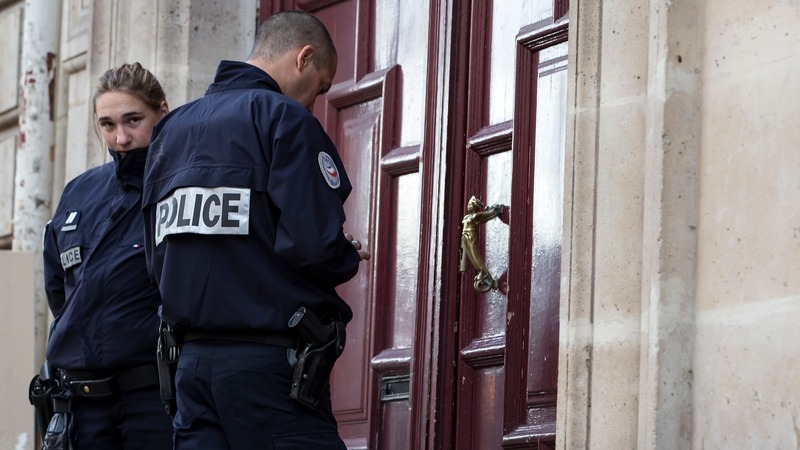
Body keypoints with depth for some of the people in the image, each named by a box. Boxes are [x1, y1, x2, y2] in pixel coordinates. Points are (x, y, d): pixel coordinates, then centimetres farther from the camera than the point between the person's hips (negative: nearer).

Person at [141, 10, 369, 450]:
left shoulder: (171, 129, 16)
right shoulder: (284, 118, -7)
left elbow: (157, 255, 13)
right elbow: (314, 244, -17)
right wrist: (351, 259, 4)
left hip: (191, 361, 7)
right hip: (269, 361, -7)